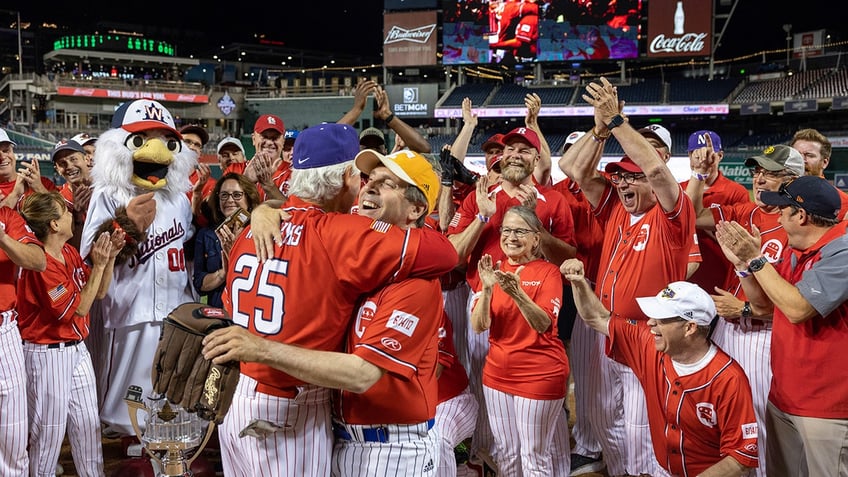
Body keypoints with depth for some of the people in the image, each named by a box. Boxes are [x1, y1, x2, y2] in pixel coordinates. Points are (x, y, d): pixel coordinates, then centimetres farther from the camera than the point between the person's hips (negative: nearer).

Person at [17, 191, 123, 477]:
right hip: (48, 355, -8)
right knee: (50, 428, 5)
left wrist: (110, 257, -2)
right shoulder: (40, 264, -20)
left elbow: (99, 292, 11)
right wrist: (98, 265, -20)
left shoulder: (70, 252, 5)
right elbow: (78, 309, -19)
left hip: (77, 349, 8)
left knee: (88, 423, 13)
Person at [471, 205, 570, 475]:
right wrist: (487, 289, -22)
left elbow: (543, 325, -21)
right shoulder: (494, 270, 3)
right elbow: (478, 326, -6)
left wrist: (516, 293, -36)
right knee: (505, 451, 13)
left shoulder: (548, 272, -8)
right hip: (497, 372, 4)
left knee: (534, 455, 2)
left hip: (540, 375, -4)